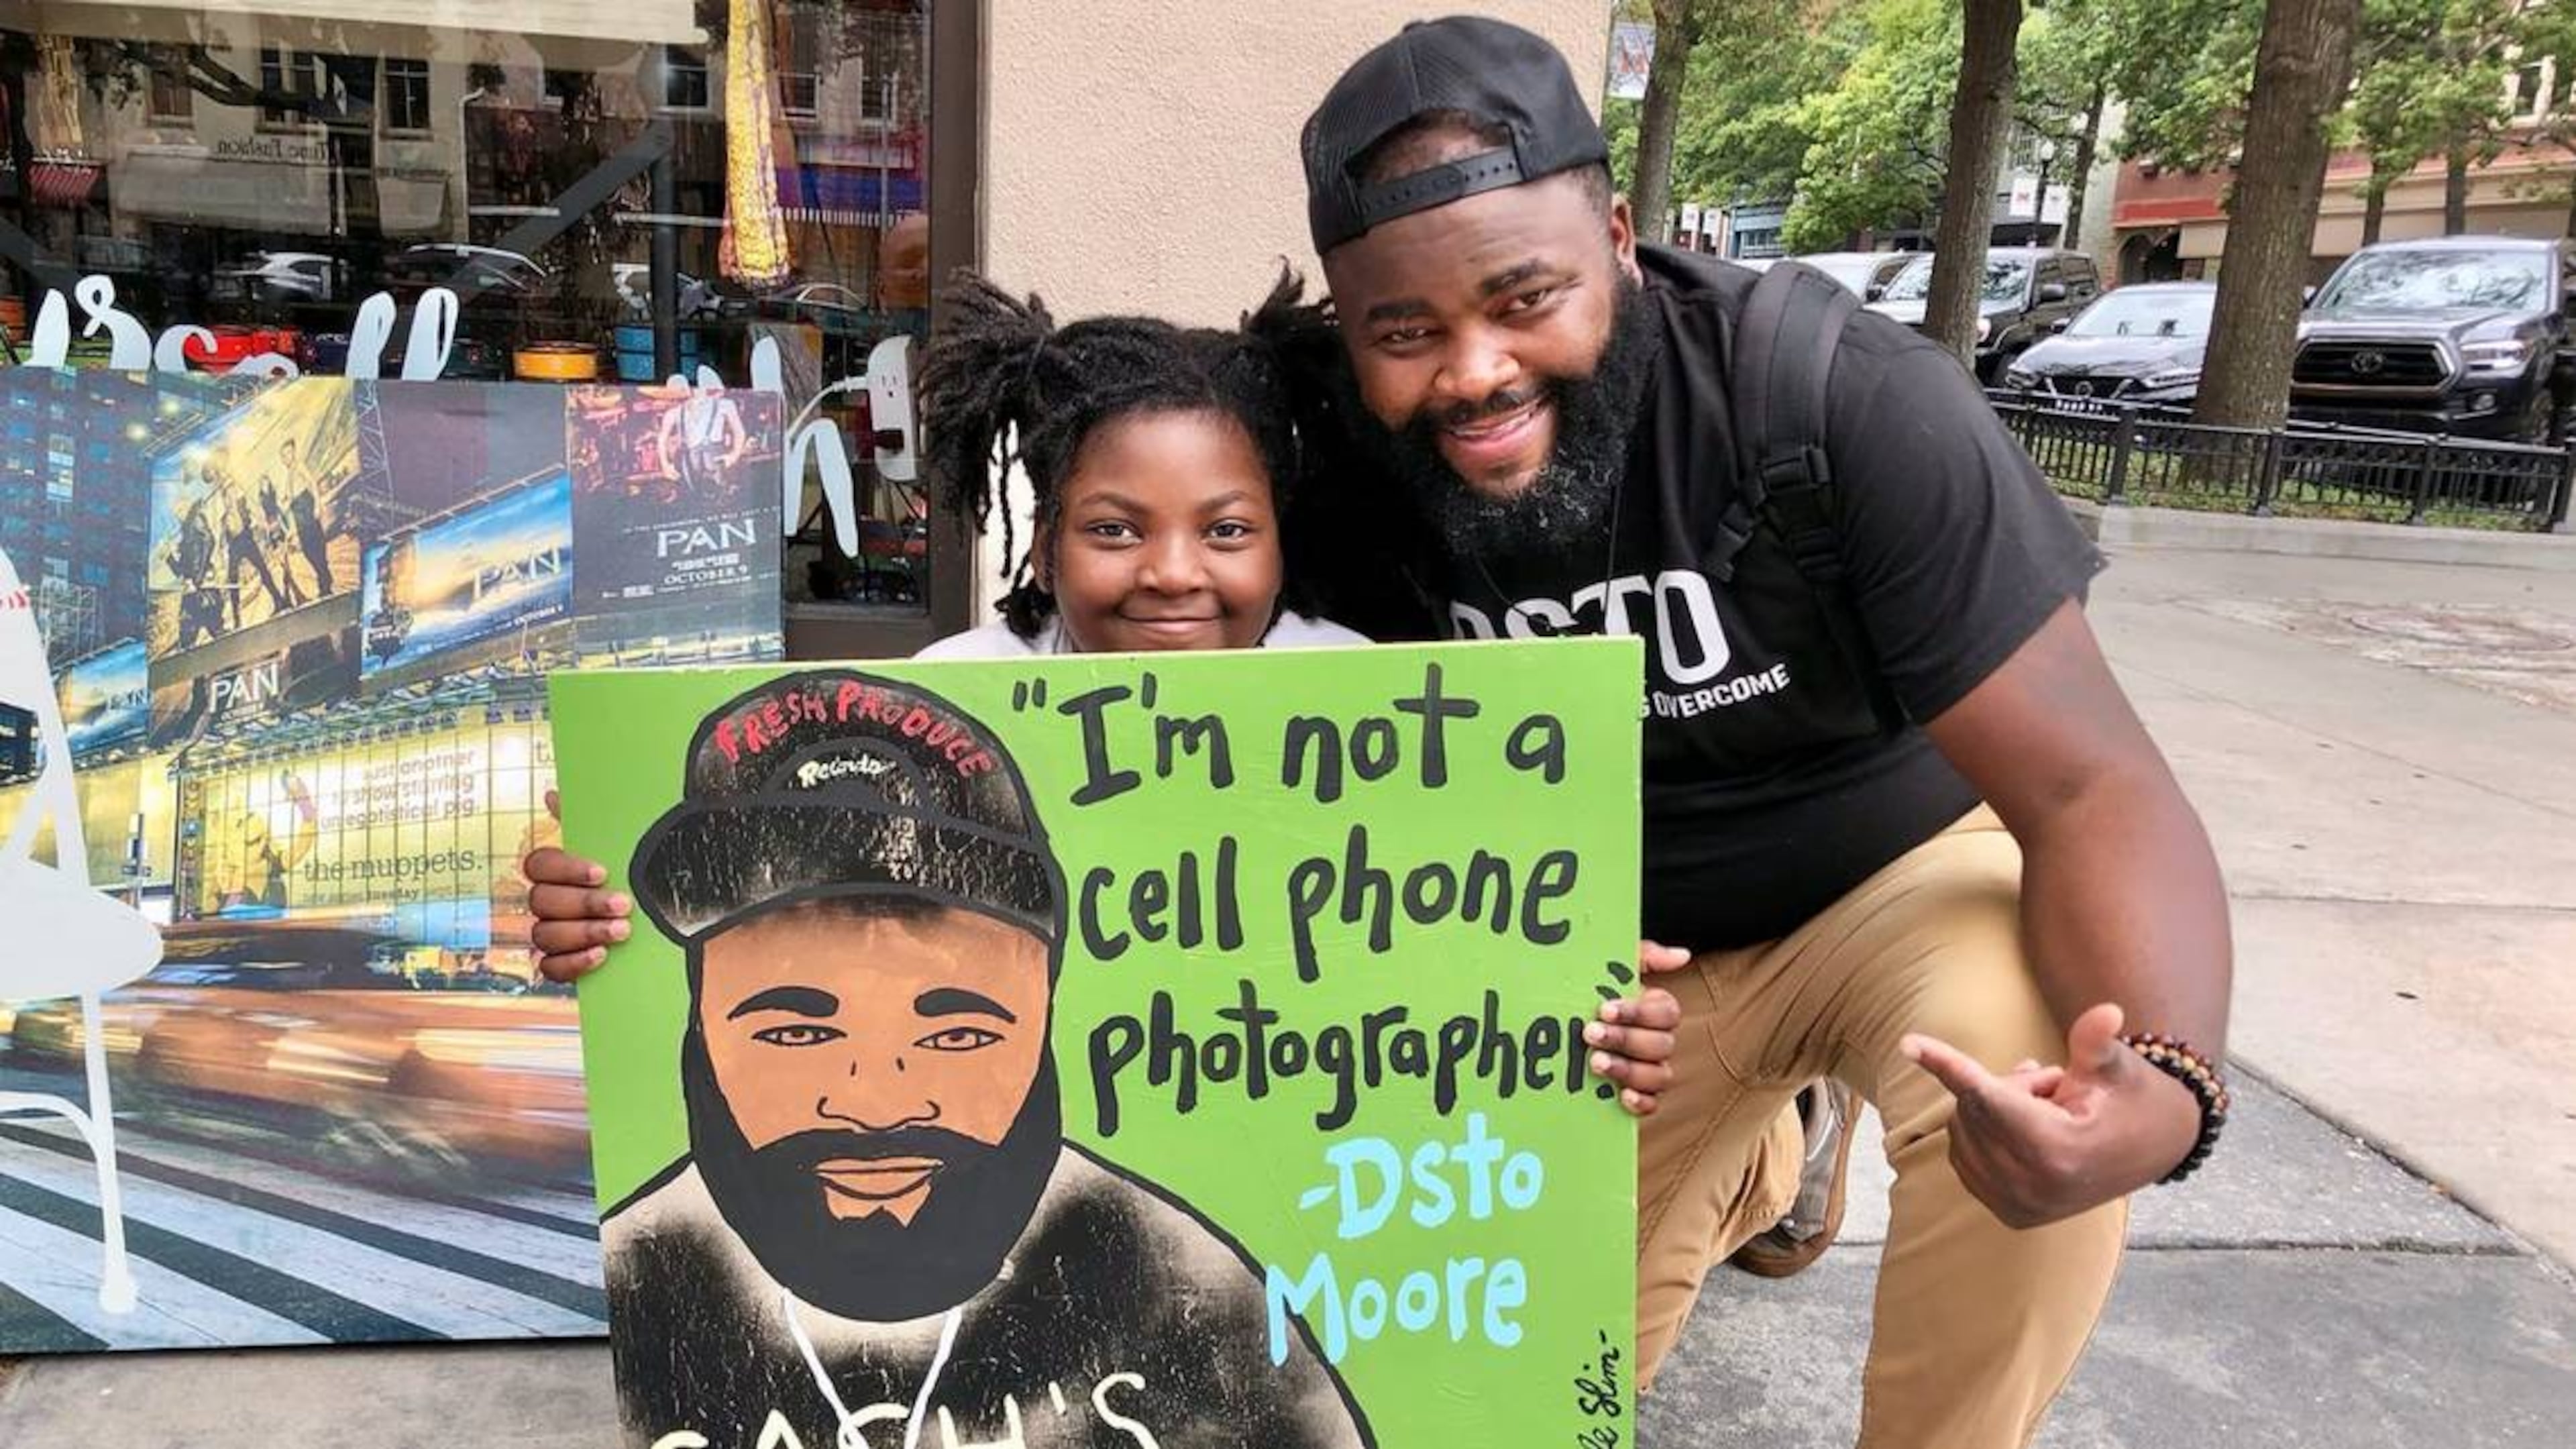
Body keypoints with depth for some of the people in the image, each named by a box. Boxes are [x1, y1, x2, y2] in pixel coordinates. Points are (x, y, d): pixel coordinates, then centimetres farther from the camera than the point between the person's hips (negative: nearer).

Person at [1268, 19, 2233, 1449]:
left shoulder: (1849, 403, -30)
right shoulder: (1341, 477, -19)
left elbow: (2088, 786, -30)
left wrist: (2164, 1077, -50)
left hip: (1893, 877, -3)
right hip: (1622, 956, 4)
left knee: (2027, 1055, -38)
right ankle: (1756, 1150, 44)